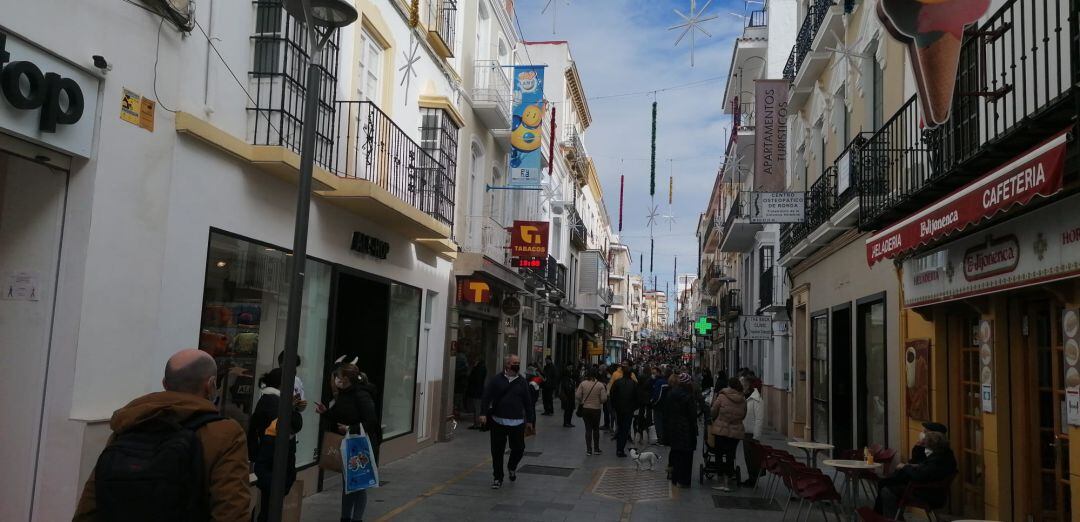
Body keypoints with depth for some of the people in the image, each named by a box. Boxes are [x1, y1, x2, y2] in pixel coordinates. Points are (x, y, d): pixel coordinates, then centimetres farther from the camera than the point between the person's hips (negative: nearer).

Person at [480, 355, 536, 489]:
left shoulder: (522, 382, 7)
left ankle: (512, 467, 35)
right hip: (498, 421, -2)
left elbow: (528, 402, 11)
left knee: (519, 448, 4)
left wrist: (529, 420, 9)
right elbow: (486, 397, -2)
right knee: (497, 451, 3)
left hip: (517, 423, 2)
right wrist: (484, 413, -14)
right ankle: (498, 478, 18)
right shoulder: (496, 380, 1)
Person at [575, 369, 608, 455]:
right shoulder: (600, 385, -10)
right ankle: (596, 449, 18)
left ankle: (589, 450, 8)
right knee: (596, 429, 14)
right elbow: (604, 399, -12)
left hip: (585, 409, 1)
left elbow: (577, 396, -8)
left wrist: (581, 402, 11)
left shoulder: (583, 384, -7)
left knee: (588, 429, 7)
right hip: (596, 409, -1)